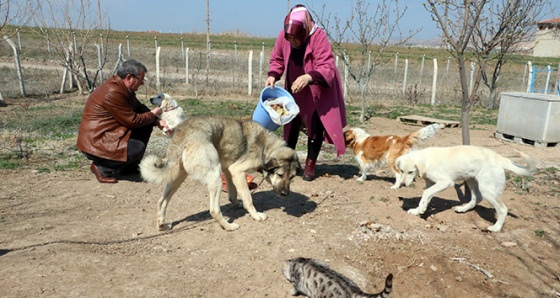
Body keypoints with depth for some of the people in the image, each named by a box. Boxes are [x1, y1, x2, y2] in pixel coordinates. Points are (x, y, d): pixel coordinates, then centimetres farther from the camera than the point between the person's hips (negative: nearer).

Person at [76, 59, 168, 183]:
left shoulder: (123, 87, 5)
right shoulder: (113, 93, -25)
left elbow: (140, 108, 14)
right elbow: (133, 121, -21)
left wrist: (158, 121, -2)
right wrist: (153, 114, -6)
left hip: (108, 134, 10)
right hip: (95, 142, -10)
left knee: (146, 126, 5)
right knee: (137, 148, -27)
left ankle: (129, 167, 12)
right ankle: (101, 168, -5)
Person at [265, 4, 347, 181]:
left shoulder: (318, 37, -29)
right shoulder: (283, 36, -16)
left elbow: (327, 68, -34)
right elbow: (277, 59, 0)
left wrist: (308, 77, -52)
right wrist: (272, 76, -19)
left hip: (318, 92, -4)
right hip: (295, 91, 4)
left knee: (316, 126, 1)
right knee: (291, 125, 10)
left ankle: (310, 164, 15)